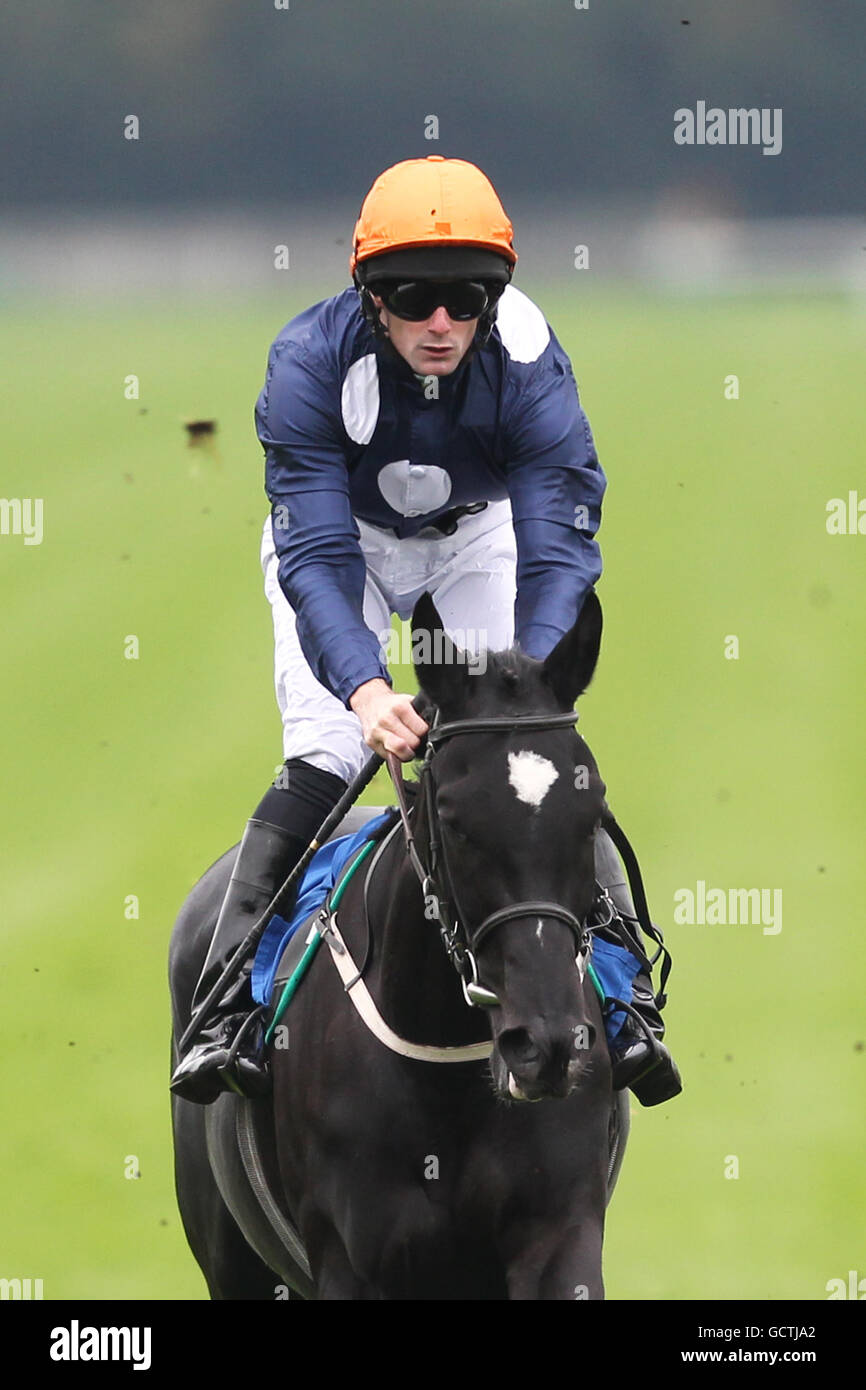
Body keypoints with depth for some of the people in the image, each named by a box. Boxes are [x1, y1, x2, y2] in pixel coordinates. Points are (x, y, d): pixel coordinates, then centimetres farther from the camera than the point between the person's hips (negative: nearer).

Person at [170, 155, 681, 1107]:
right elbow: (316, 556, -39)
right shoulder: (312, 362, -35)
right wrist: (366, 689, -56)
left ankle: (626, 987, -7)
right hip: (344, 536, -1)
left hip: (479, 530, 1)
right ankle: (225, 1005, -15)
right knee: (324, 756, -19)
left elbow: (558, 546, -35)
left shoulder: (527, 361, -32)